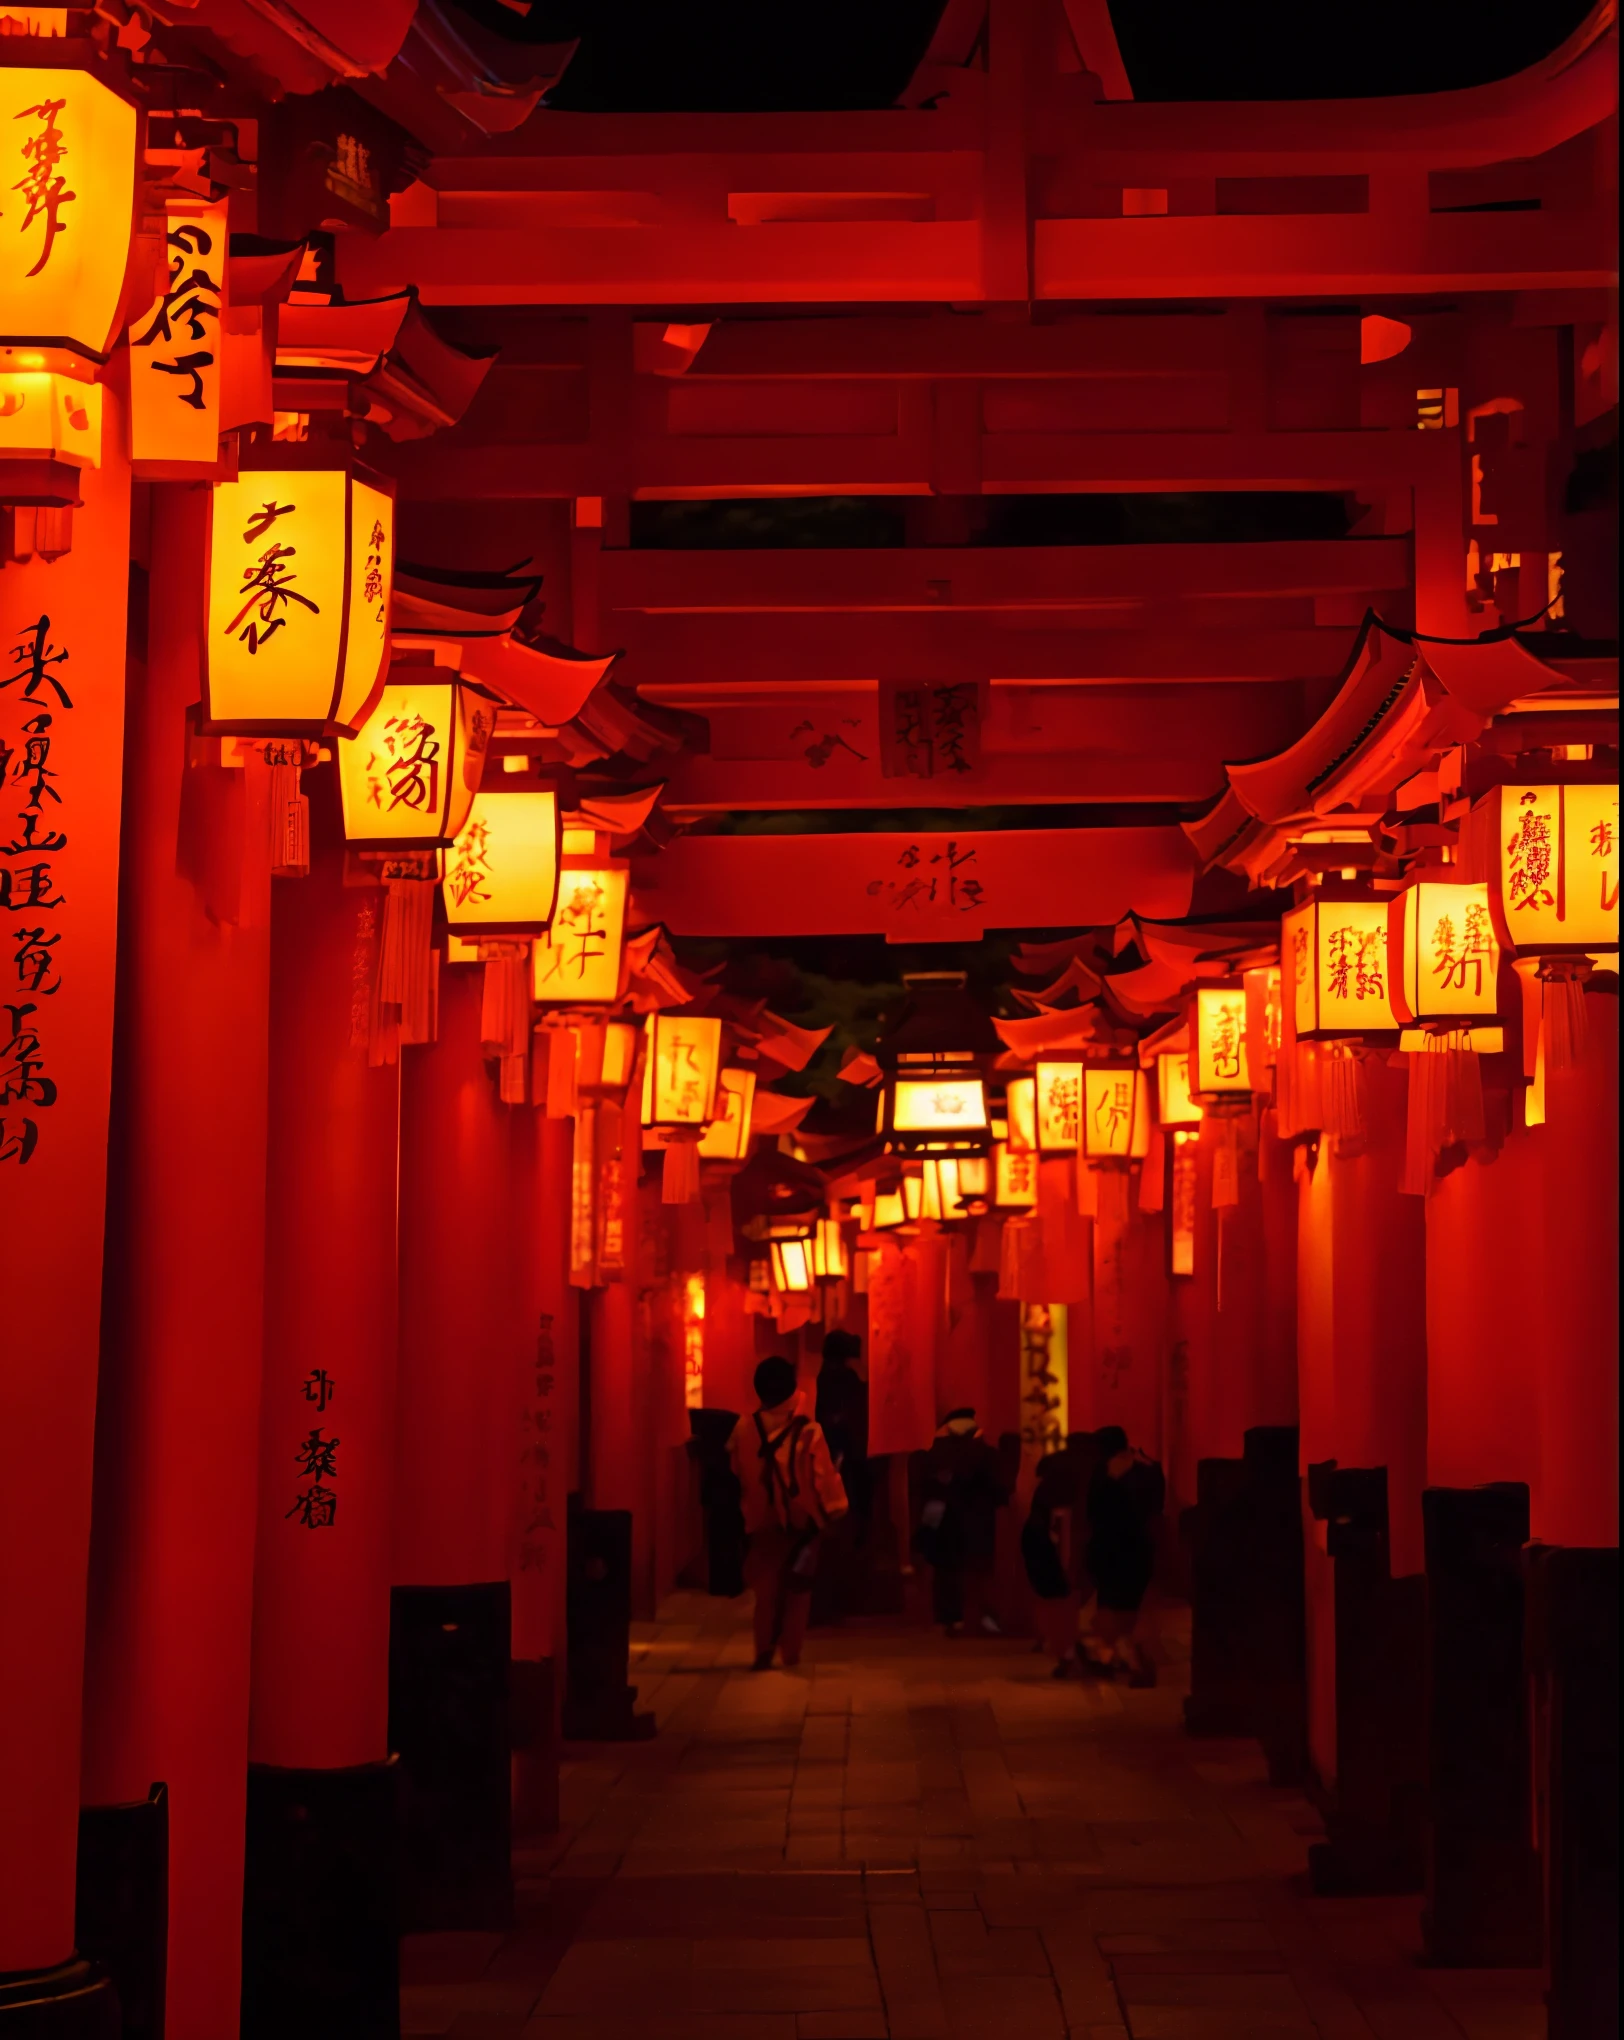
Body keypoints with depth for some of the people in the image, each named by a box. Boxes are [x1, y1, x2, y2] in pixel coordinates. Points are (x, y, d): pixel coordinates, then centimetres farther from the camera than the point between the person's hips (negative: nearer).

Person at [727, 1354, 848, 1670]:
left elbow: (735, 1472, 6)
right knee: (797, 1589, 10)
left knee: (766, 1587, 13)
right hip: (801, 1519, -2)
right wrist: (833, 1508, 4)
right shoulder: (808, 1430, -15)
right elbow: (824, 1475, -10)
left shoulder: (744, 1428, -6)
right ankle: (791, 1654, 8)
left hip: (762, 1520, 2)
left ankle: (764, 1652, 5)